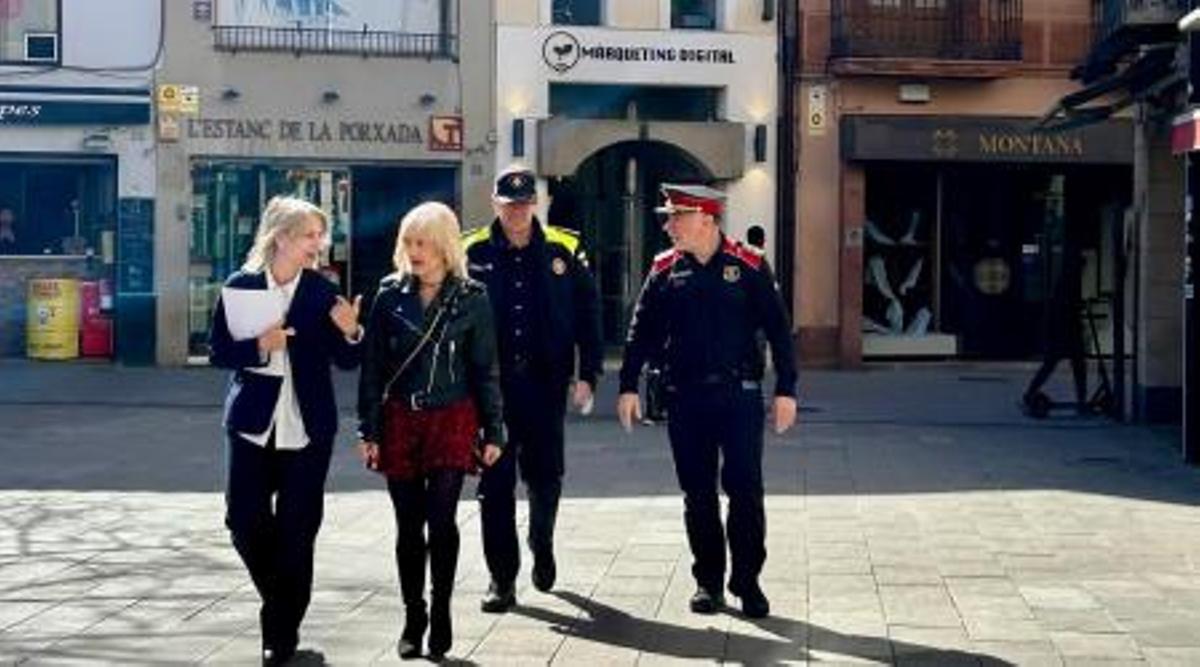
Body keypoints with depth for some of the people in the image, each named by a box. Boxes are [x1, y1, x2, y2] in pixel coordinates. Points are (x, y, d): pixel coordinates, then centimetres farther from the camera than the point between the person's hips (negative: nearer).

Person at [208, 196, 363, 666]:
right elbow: (218, 351, 0)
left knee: (296, 530, 2)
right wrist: (259, 346, -17)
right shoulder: (241, 286, -1)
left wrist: (349, 333, -20)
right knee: (245, 521, 1)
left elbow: (346, 361, 0)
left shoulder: (323, 291, -1)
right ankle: (280, 603, 28)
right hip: (253, 423, 1)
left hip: (308, 427, 0)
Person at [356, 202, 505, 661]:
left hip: (452, 420, -2)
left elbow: (485, 369, 3)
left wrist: (493, 431, 1)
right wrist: (368, 430, 1)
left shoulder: (471, 299, -1)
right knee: (409, 524, 5)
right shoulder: (390, 296, 3)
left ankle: (441, 614, 7)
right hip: (400, 420, 2)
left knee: (441, 520, -9)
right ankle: (413, 618, 18)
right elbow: (372, 366, 4)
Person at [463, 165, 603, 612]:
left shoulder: (564, 251, 2)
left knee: (545, 476, 9)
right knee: (495, 483, 2)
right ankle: (502, 578, 9)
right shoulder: (473, 253, 1)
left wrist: (587, 375, -2)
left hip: (545, 384, 0)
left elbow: (588, 316, 4)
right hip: (490, 386, 0)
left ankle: (542, 547, 36)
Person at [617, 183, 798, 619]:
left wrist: (786, 390, -5)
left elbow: (777, 329, 0)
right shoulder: (665, 271, 6)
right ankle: (708, 582, 18)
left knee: (745, 490, -3)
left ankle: (747, 581, 10)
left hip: (739, 395, -2)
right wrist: (628, 386, 2)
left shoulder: (748, 266, -2)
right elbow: (641, 331, 9)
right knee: (698, 494, 7)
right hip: (685, 398, 3)